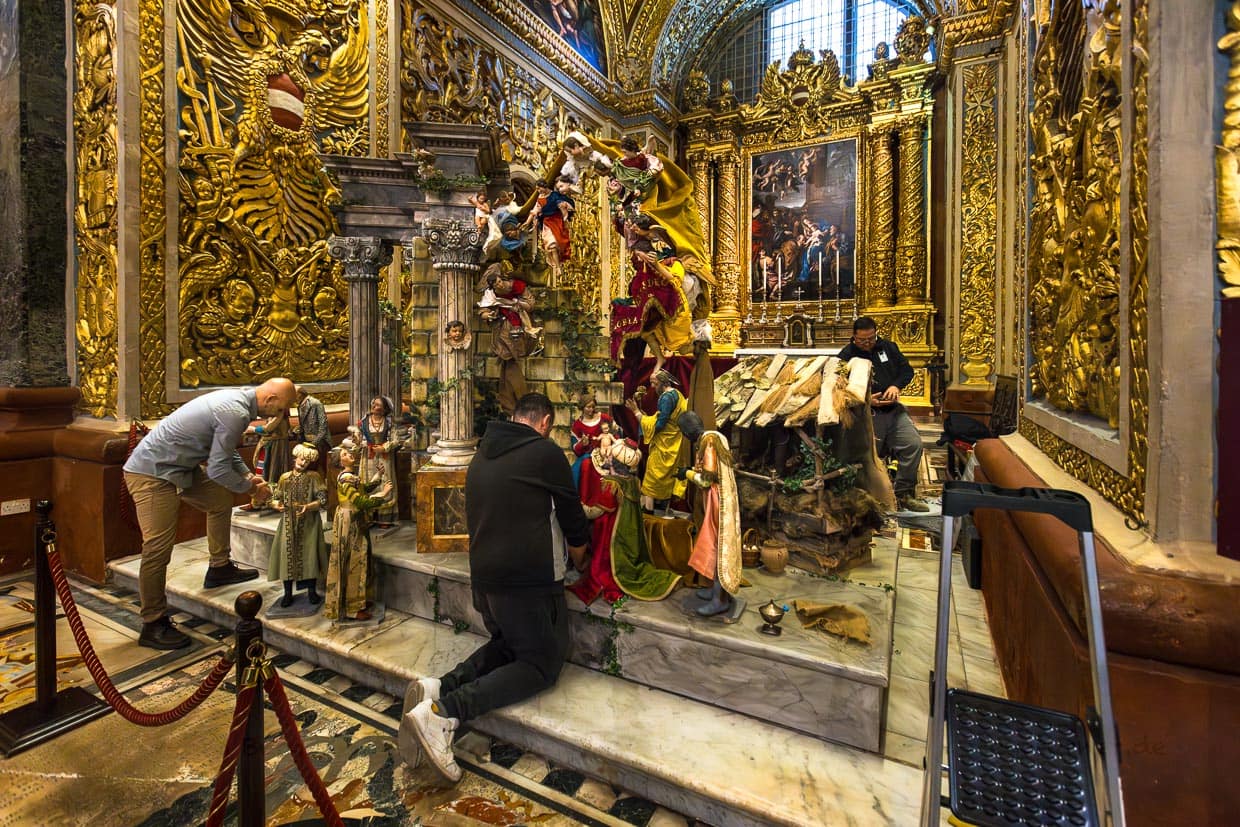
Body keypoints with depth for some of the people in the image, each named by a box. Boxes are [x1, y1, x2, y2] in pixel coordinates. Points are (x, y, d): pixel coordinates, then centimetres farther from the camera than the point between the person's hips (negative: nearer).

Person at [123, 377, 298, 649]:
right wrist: (251, 489, -8)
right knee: (158, 548, -6)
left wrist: (248, 475, 9)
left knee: (221, 500, 17)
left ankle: (219, 568, 27)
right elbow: (218, 469, -23)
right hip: (153, 473, -10)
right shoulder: (235, 413, -27)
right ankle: (153, 626, 5)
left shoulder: (236, 399, 4)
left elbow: (226, 450, 19)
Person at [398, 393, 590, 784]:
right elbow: (573, 520, -3)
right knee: (542, 664, 7)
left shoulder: (482, 454, 12)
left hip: (483, 576, 8)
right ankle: (445, 711, -12)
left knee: (506, 645, 28)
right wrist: (581, 562, 18)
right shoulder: (546, 453, -10)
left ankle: (439, 686, 2)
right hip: (529, 581, -8)